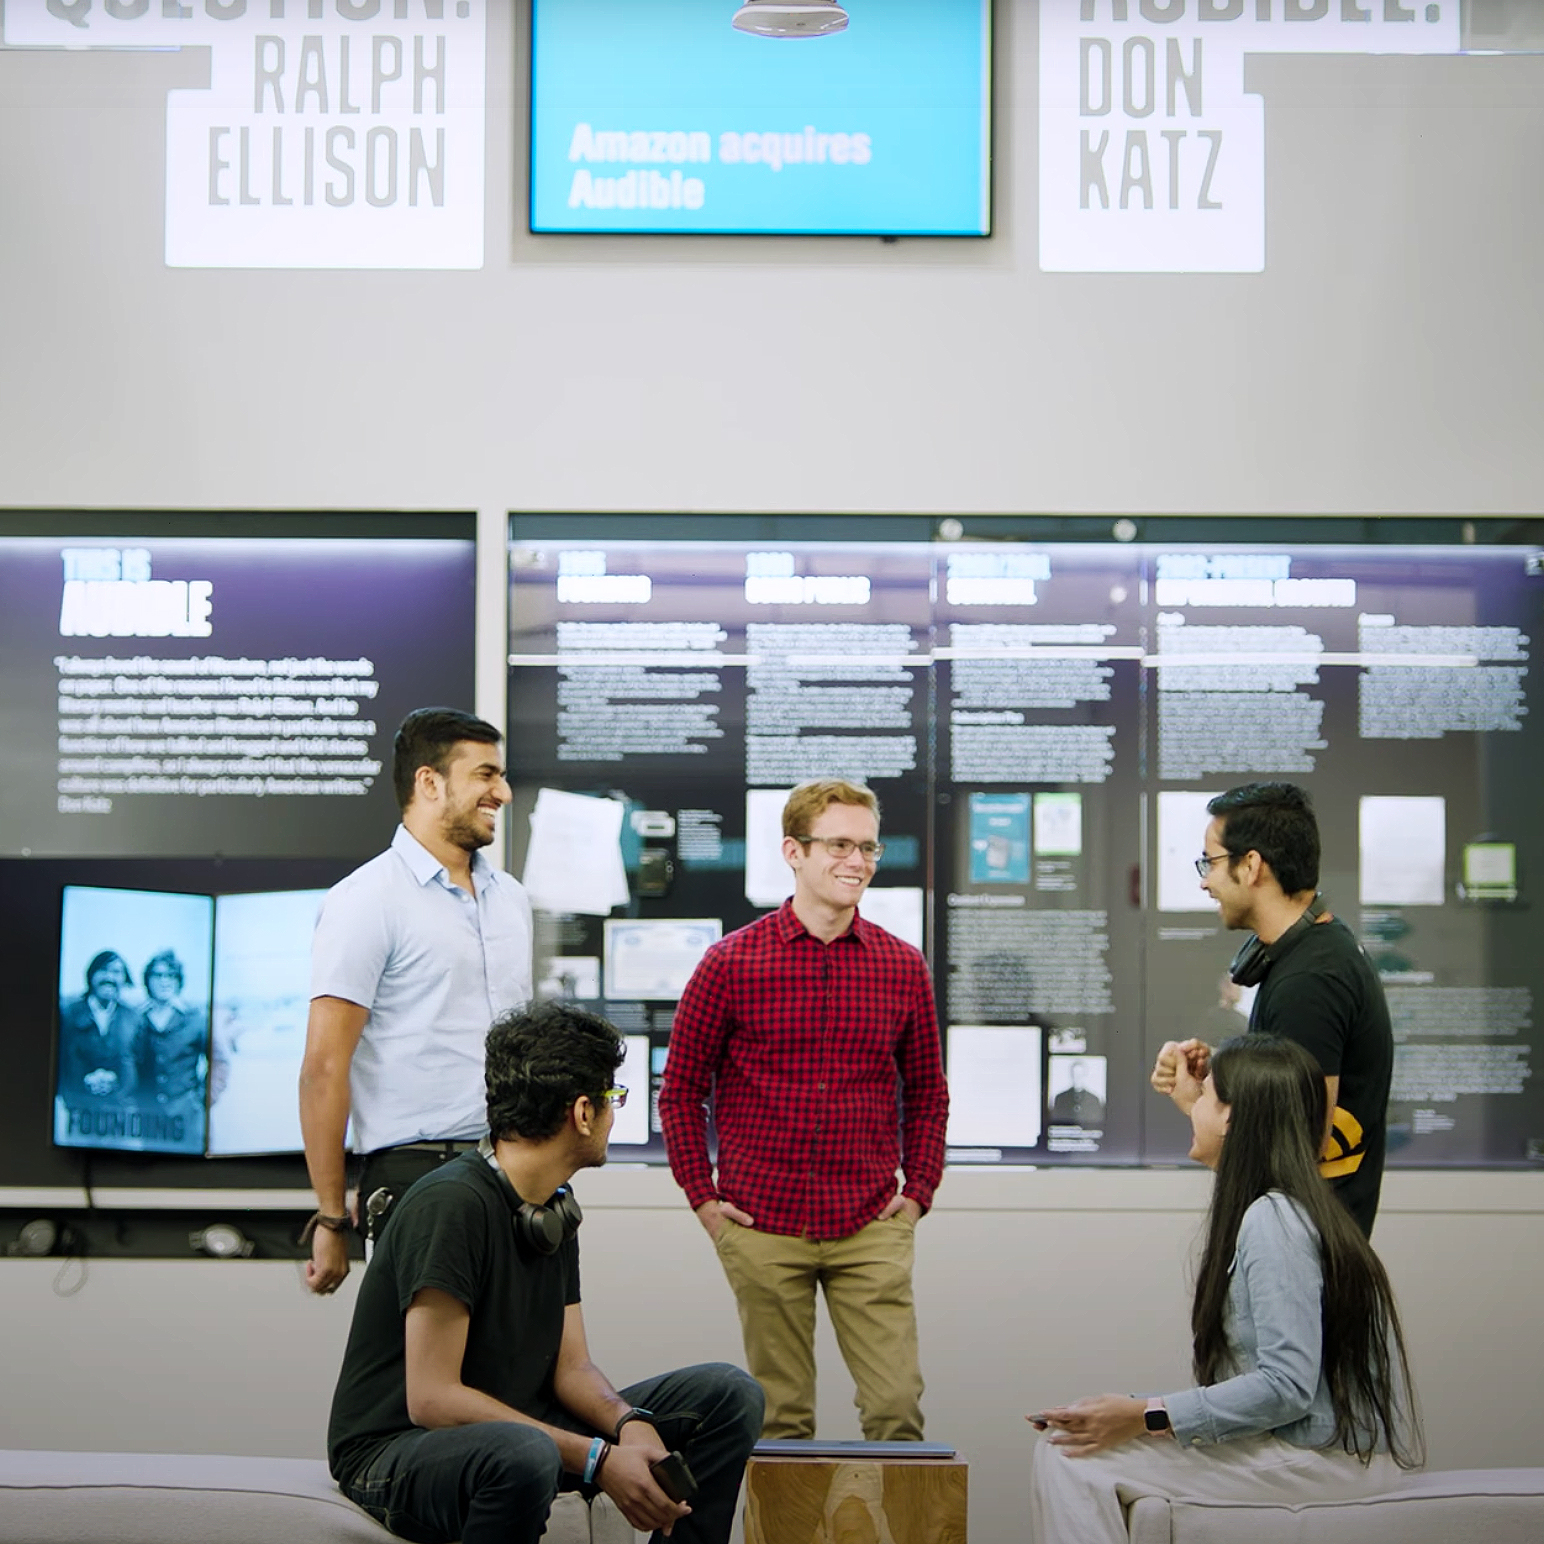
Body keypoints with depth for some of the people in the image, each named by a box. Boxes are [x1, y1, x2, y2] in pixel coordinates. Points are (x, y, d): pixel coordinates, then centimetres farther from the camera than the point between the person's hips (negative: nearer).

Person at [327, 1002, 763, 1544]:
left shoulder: (555, 1206, 8)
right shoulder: (452, 1204, -23)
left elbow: (571, 1366, 7)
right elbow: (431, 1399, -26)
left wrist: (630, 1424, -16)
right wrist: (598, 1460, -27)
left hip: (512, 1428, 9)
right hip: (395, 1452, -8)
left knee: (730, 1396, -1)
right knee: (524, 1456, -43)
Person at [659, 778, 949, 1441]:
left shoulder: (903, 967, 6)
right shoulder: (731, 963, -1)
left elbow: (926, 1092, 15)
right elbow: (681, 1088, 6)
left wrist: (918, 1192, 6)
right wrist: (703, 1197, 1)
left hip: (871, 1230, 1)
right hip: (763, 1228, -1)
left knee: (896, 1405, -4)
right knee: (781, 1417, 6)